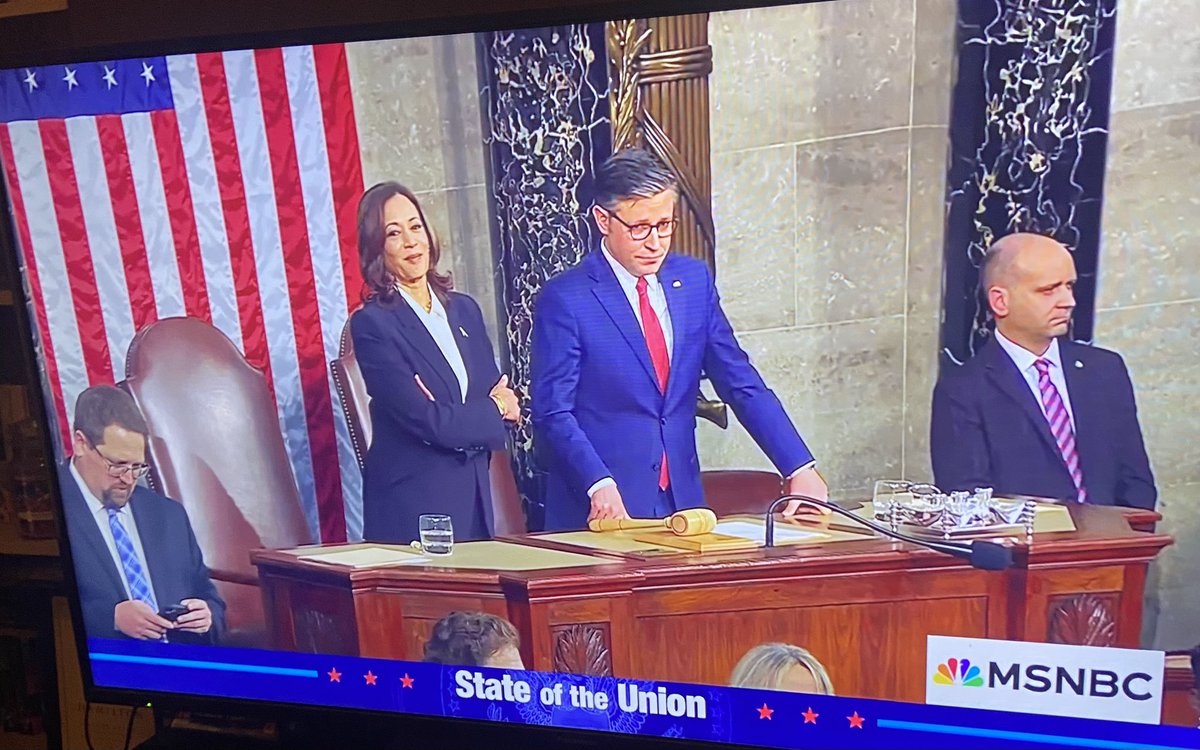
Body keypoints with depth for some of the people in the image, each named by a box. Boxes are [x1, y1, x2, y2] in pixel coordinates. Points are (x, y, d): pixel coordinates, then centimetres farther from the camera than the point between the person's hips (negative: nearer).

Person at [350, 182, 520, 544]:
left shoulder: (464, 309, 9)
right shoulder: (371, 324, -10)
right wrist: (494, 410, -3)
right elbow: (426, 421, -16)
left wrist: (461, 420, -14)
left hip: (475, 499, 6)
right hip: (411, 507, -5)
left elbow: (504, 398, 6)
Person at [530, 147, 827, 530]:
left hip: (683, 501, 4)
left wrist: (800, 470, -1)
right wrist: (600, 487, -24)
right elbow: (553, 413, -10)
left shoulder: (695, 279, 5)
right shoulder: (564, 298, -9)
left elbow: (742, 384, 6)